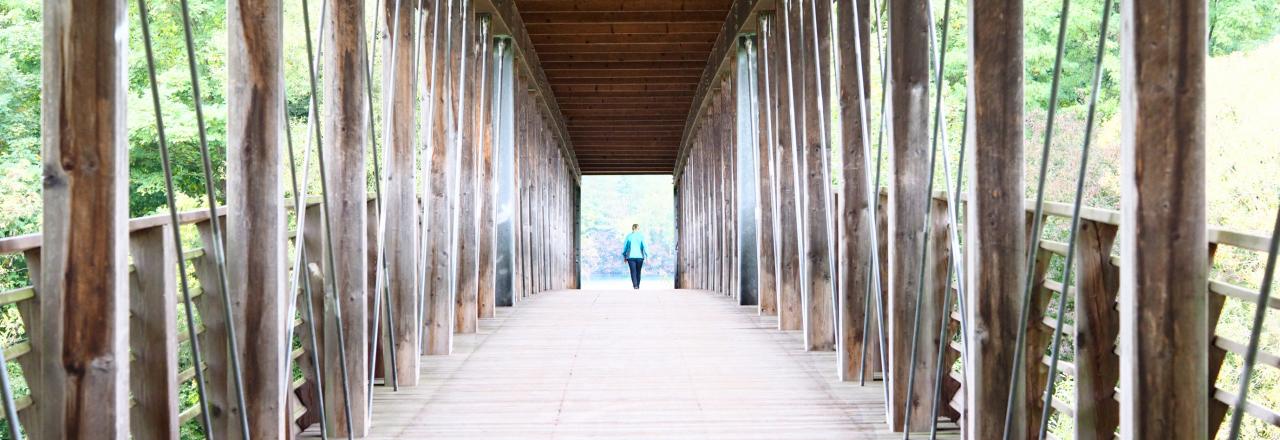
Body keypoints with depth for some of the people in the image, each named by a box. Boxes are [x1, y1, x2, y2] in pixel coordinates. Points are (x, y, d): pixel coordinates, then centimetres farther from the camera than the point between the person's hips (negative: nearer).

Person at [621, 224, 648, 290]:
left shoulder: (628, 236, 1)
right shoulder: (641, 236, -1)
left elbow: (625, 246, 4)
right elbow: (644, 246, -6)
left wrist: (624, 256, 14)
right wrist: (647, 256, -5)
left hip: (631, 256, -1)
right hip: (639, 256, 1)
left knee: (633, 272, -5)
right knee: (638, 272, 15)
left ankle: (635, 285, -23)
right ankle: (638, 286, 21)